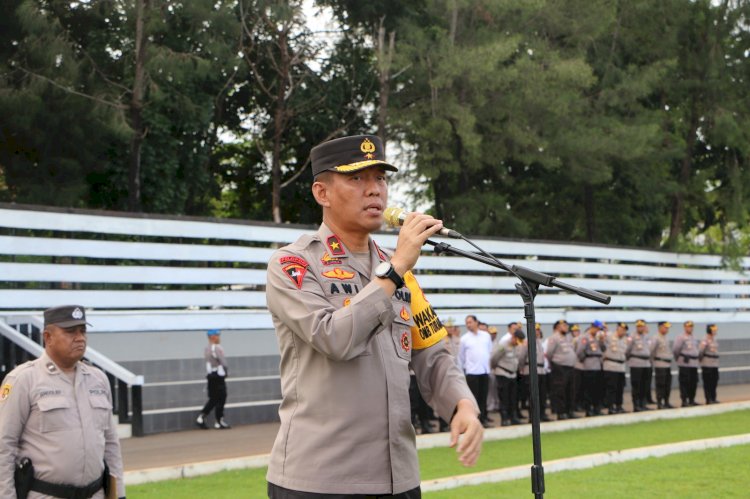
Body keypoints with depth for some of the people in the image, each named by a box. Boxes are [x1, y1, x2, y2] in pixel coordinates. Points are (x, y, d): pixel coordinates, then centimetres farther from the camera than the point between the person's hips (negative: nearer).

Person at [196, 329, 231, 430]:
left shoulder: (206, 349, 12)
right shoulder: (217, 348, -15)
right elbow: (223, 362, -19)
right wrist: (226, 371, -1)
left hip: (210, 376, 8)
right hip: (218, 376, -8)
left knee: (213, 399, 13)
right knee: (220, 399, 0)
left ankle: (201, 418, 7)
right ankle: (219, 422, 4)